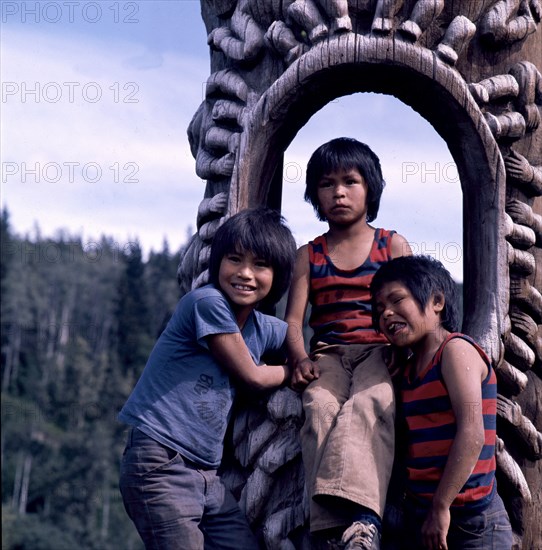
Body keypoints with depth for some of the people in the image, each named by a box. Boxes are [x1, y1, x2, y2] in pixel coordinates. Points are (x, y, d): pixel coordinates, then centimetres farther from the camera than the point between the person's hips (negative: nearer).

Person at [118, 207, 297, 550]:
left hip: (207, 475, 8)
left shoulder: (264, 329, 11)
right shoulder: (207, 302, -11)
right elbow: (250, 376, -5)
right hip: (161, 464, -8)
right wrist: (293, 372, 12)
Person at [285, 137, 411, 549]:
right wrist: (301, 359, -12)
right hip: (328, 355, 2)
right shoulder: (309, 255, 19)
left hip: (379, 350, -1)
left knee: (368, 404, -36)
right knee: (320, 409, -33)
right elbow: (293, 319, 10)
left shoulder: (394, 245, 16)